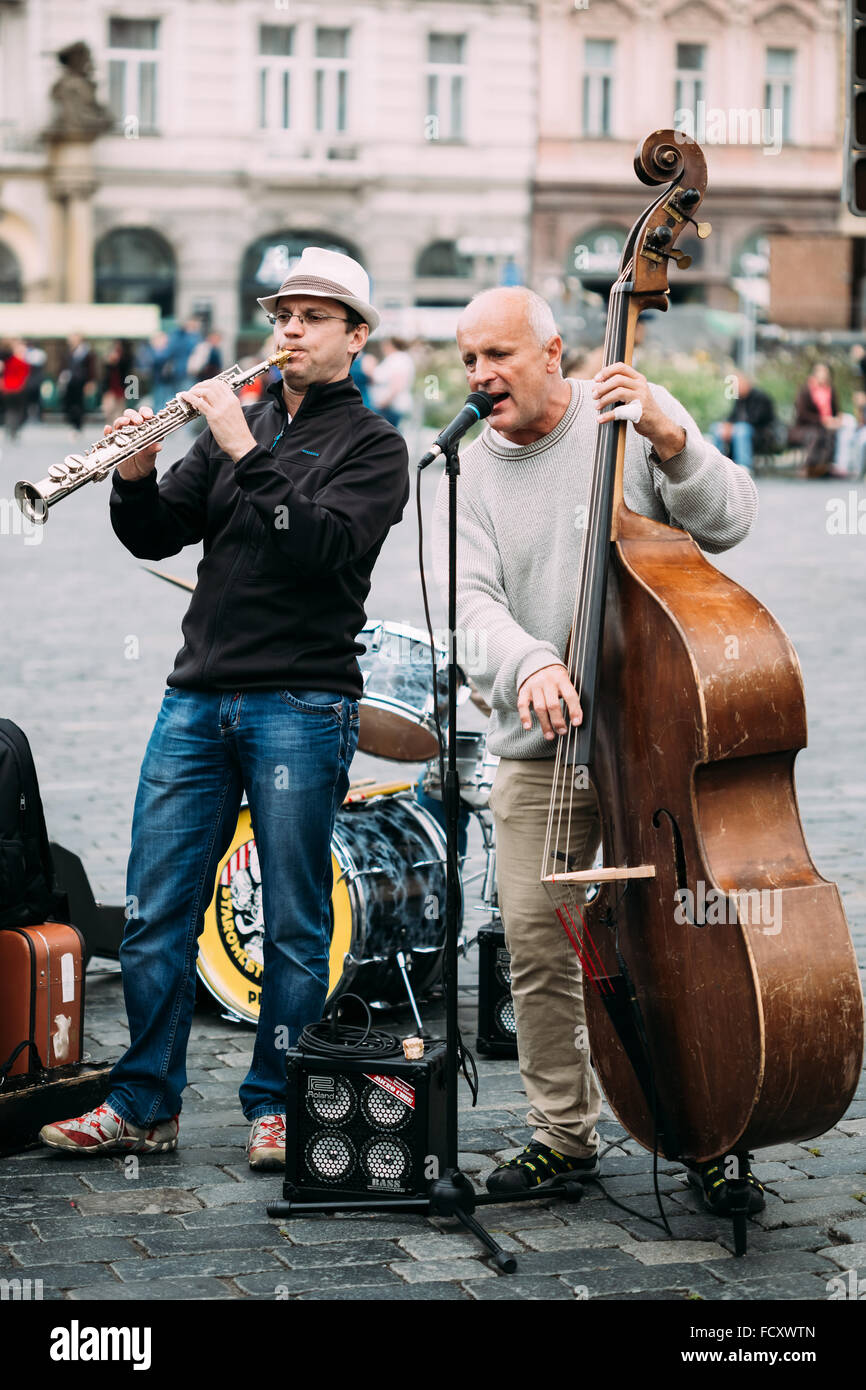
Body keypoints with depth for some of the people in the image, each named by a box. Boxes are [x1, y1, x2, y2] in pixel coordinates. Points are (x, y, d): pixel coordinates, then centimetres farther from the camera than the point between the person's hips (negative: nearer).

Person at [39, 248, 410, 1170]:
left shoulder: (372, 445, 3)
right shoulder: (240, 422, 17)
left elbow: (323, 544, -16)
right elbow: (158, 536, 11)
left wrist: (245, 453, -19)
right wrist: (135, 478, -9)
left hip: (302, 702, -5)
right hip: (198, 695, 5)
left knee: (294, 923, 0)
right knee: (156, 913, 4)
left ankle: (275, 1108, 11)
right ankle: (142, 1108, 12)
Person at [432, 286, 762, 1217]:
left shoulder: (632, 417, 0)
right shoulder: (469, 475, 7)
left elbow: (728, 520, -7)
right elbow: (473, 601, -6)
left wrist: (669, 439, -24)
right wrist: (528, 664, -26)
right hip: (539, 746, 3)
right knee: (537, 938, -2)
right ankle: (564, 1133, 15)